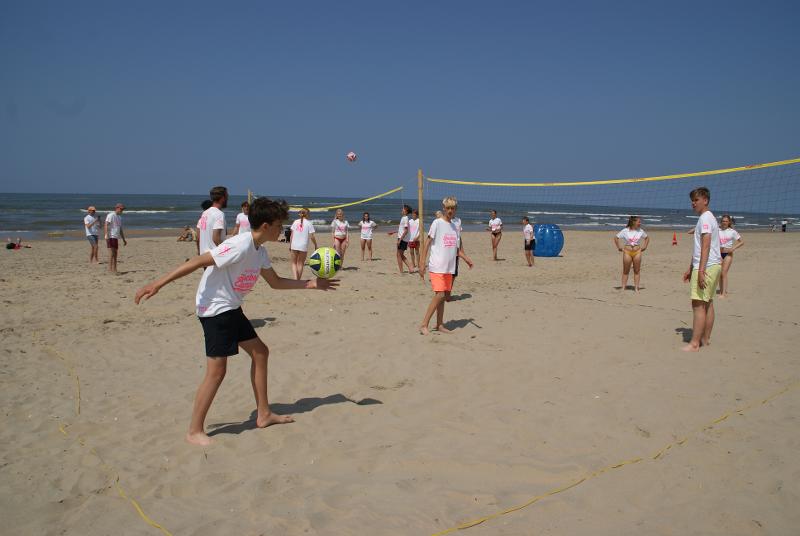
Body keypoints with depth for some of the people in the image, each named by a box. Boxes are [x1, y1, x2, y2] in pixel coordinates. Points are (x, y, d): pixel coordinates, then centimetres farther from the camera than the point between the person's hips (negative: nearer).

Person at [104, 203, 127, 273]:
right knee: (112, 254, -14)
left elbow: (121, 229, 24)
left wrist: (124, 240, 22)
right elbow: (106, 225, -17)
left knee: (115, 254, 8)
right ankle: (110, 269, -14)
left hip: (116, 238, 8)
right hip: (110, 237, -8)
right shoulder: (111, 215, -7)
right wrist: (106, 235, -28)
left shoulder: (120, 217, 19)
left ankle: (114, 270, 11)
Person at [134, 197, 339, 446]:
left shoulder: (260, 251, 7)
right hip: (215, 309, -10)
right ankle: (195, 431, 4)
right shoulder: (240, 246, -22)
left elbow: (276, 282, 19)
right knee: (217, 370, -10)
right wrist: (158, 284, -27)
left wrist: (311, 284, 15)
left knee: (260, 352, 13)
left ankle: (264, 414, 23)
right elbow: (196, 262, -24)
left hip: (231, 309, 10)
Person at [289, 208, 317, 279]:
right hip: (303, 247, -2)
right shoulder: (309, 223, -4)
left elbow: (291, 235, 6)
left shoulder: (295, 222, 5)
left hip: (294, 245, 2)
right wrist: (316, 245, 5)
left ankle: (295, 279, -6)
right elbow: (312, 236, -7)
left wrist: (290, 245, 14)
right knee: (300, 264, 12)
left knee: (294, 263, 12)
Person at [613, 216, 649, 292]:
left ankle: (636, 287, 7)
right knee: (626, 271, 4)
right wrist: (618, 247, -1)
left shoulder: (640, 231, 3)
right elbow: (615, 238, 1)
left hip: (637, 252, 2)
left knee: (637, 271, 3)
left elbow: (647, 238, 19)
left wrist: (644, 247, 10)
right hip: (627, 252, -2)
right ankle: (623, 286, 8)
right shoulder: (625, 231, -6)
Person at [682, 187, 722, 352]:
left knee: (698, 304, -11)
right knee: (708, 303, 13)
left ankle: (694, 344, -12)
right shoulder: (707, 218, 22)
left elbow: (706, 246, -21)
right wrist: (691, 269, 29)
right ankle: (705, 339, 19)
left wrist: (701, 270, -26)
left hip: (707, 267, -11)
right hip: (714, 265, 11)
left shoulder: (705, 218, -11)